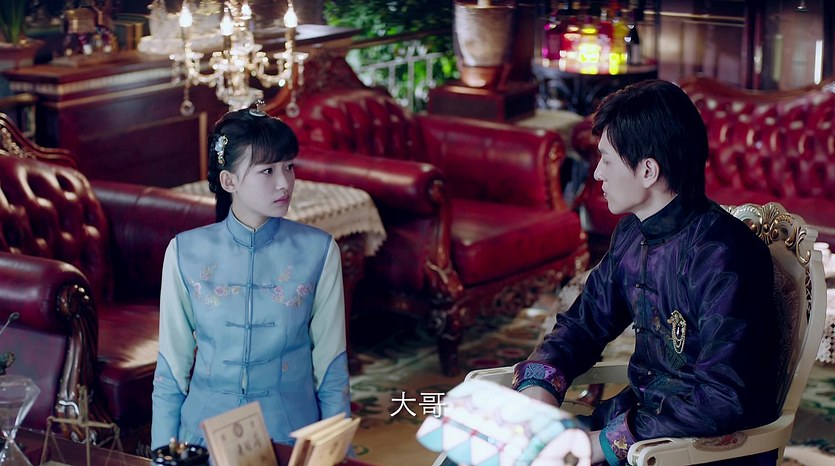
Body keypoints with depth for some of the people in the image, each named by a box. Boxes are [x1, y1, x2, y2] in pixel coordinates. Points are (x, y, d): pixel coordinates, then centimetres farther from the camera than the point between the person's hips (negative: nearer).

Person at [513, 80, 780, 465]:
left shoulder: (722, 256, -22)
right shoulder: (631, 235, 4)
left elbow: (723, 400, -26)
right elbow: (583, 323, 14)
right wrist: (538, 383, -7)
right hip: (637, 413, 7)